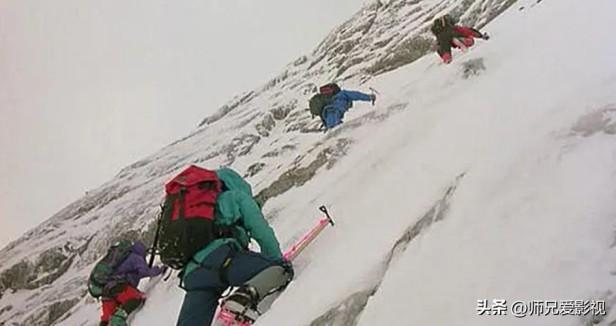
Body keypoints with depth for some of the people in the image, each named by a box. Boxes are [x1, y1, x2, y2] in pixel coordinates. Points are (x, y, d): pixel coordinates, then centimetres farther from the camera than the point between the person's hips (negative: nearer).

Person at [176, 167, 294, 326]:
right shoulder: (237, 196, 22)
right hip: (222, 258, -6)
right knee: (282, 269, -8)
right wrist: (278, 260, 15)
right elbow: (261, 231, 9)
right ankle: (246, 295, -37)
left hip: (193, 272, 7)